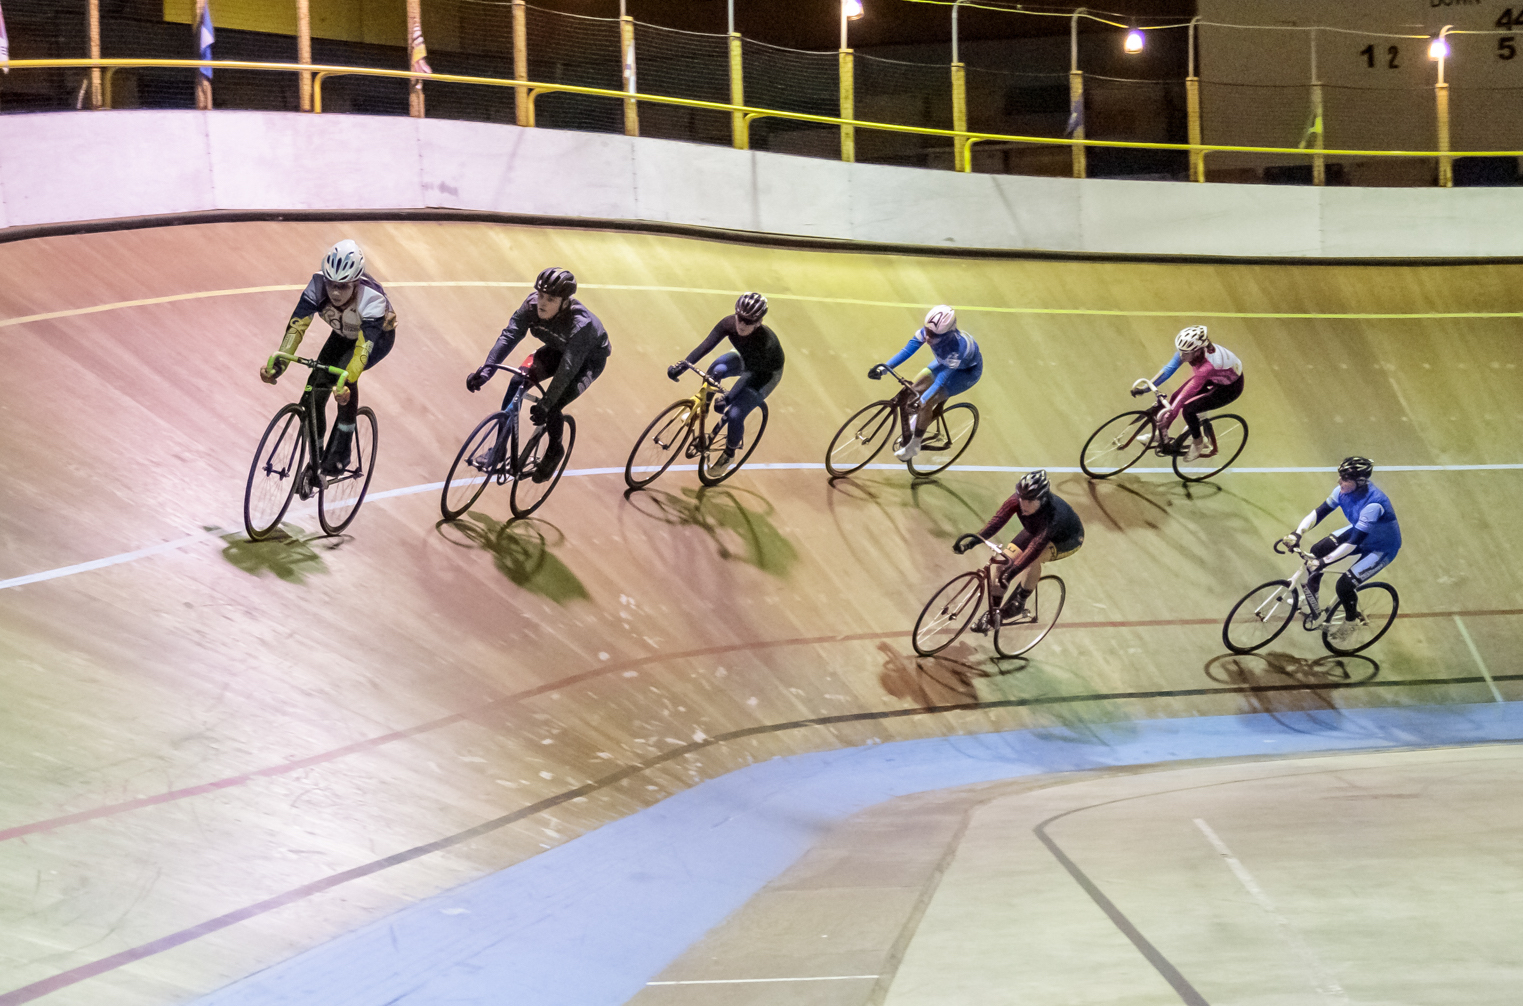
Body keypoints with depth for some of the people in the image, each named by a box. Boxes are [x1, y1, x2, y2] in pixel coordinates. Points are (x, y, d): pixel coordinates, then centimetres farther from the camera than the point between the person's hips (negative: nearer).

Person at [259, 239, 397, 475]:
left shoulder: (372, 298, -41)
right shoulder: (318, 286, -32)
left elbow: (364, 346, -48)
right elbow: (296, 325, -38)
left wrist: (346, 383, -63)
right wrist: (277, 364, -52)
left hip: (379, 335, -4)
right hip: (342, 335, 4)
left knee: (345, 373, -32)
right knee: (315, 388, -11)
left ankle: (343, 446, -16)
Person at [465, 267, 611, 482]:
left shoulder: (581, 324, -40)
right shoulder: (532, 305, -26)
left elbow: (567, 369, -43)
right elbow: (509, 335, -31)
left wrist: (546, 404, -48)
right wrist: (487, 369, -43)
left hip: (589, 358, -5)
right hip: (557, 350, 5)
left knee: (552, 407, -21)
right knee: (518, 381, -18)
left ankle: (554, 451, 12)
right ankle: (499, 449, -5)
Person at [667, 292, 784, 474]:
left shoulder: (766, 341, -41)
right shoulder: (729, 323, -28)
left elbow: (754, 376, -40)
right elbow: (706, 345, -30)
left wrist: (728, 397, -49)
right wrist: (683, 364, -42)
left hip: (767, 373, -5)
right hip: (744, 360, 5)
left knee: (735, 415, -16)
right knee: (715, 370, -28)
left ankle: (729, 455, 14)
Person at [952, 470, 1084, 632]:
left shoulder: (1052, 514, -43)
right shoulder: (1017, 500, -28)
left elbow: (1035, 547, -50)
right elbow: (998, 520, -36)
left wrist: (1012, 571, -59)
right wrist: (975, 538, -51)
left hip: (1068, 540, -6)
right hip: (1035, 530, 6)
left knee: (1034, 559, -35)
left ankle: (1019, 602, -14)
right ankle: (993, 611, 6)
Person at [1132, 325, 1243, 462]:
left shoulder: (1208, 365, -42)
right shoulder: (1187, 348, -24)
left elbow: (1188, 391, -39)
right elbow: (1169, 368, -18)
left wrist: (1168, 414, -36)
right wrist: (1148, 386, -24)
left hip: (1230, 387, -7)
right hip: (1212, 378, 7)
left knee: (1187, 409, -19)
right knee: (1175, 398, -2)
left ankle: (1198, 443, 7)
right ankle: (1162, 435, 19)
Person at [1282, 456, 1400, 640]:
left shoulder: (1373, 504, -40)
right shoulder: (1344, 491, -19)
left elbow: (1353, 542, -38)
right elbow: (1319, 512, -14)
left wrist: (1324, 561, -38)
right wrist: (1297, 533, -28)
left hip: (1382, 548, -7)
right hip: (1358, 532, 7)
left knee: (1345, 584, -15)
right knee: (1317, 551, -5)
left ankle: (1351, 621, 17)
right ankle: (1313, 605, 14)